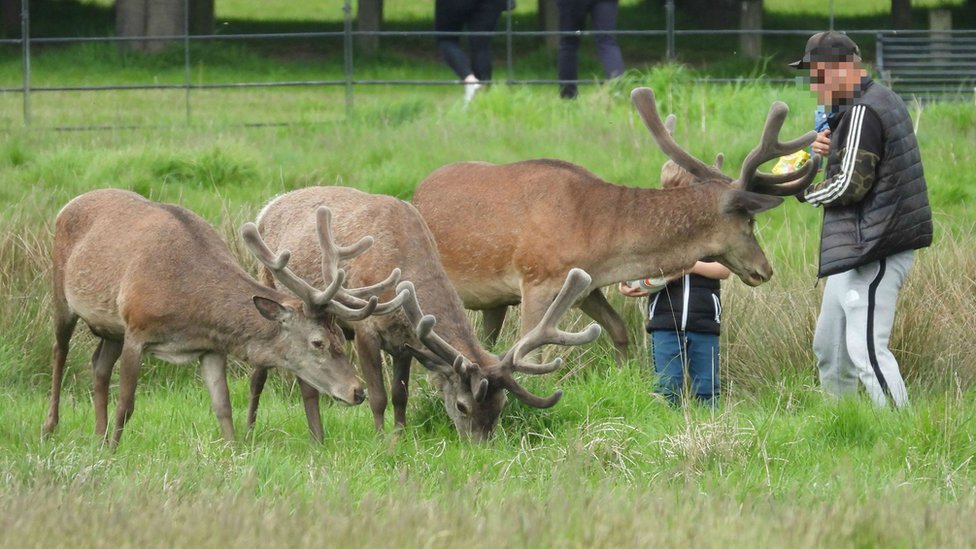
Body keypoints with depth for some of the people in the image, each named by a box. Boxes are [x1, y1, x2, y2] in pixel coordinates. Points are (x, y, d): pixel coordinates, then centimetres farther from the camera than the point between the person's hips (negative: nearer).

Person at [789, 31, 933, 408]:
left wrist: (804, 191, -4)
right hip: (852, 250, 11)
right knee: (828, 347, 17)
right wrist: (831, 150, 4)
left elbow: (850, 186, -20)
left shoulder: (863, 112, -17)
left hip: (872, 252, -11)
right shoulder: (884, 101, 15)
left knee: (866, 349, -16)